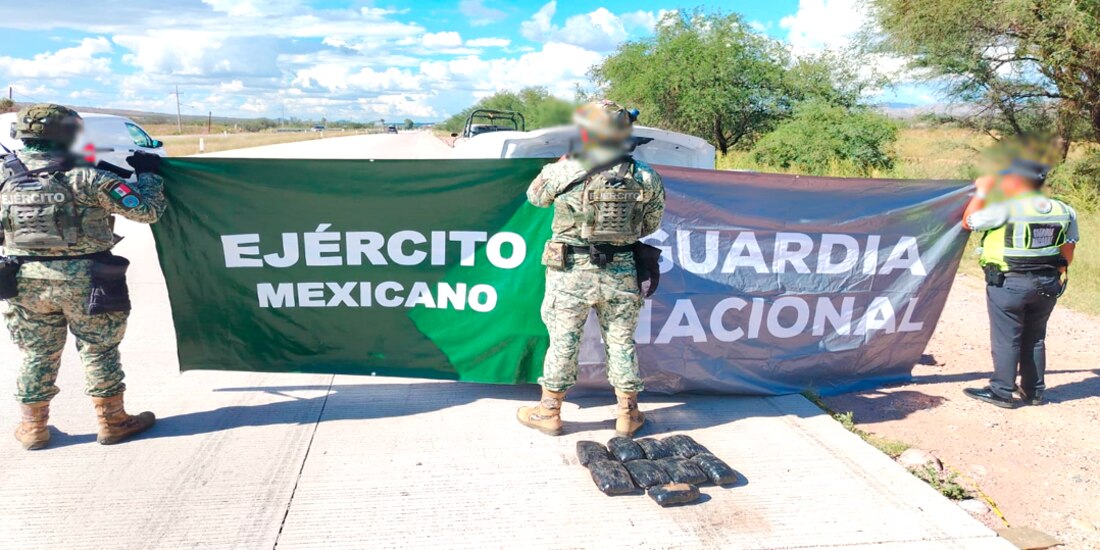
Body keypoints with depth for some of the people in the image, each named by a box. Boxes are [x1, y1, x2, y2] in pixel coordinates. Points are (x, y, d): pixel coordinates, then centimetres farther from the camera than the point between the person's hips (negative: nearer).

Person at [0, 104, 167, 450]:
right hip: (83, 279, -4)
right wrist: (148, 173, 4)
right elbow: (147, 210, -13)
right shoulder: (85, 177, -14)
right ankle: (112, 422, 19)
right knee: (99, 351, 10)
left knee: (37, 354, 17)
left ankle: (33, 427, 26)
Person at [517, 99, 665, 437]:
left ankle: (548, 413, 24)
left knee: (563, 343, 10)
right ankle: (627, 415, 26)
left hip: (572, 273, -2)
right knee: (622, 343, 15)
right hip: (622, 274, 2)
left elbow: (535, 196, 8)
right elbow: (652, 225, 6)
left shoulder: (564, 171, -11)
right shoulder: (646, 177, -4)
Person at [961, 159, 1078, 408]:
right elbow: (1068, 250, 10)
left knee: (1006, 339, 2)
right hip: (1047, 284, 6)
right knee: (1035, 338, 16)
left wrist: (982, 191, 3)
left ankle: (1002, 392, 9)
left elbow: (968, 222, -6)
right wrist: (1059, 275, 22)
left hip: (1009, 283, -6)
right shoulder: (1064, 211, 5)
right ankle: (1033, 391, 25)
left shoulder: (1006, 210, -16)